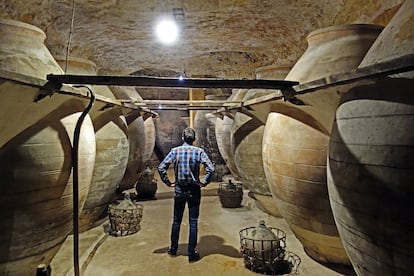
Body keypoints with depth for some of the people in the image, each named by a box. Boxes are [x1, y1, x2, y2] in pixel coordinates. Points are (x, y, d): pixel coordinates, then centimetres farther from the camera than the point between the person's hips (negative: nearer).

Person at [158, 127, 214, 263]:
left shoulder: (175, 151, -4)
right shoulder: (199, 151, -8)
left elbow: (161, 168, -8)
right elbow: (210, 168, -18)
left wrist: (168, 183, 0)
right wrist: (204, 182, -7)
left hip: (179, 190, 2)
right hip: (194, 191, -2)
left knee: (176, 221, 17)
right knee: (193, 222, 8)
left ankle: (173, 249, 32)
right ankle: (191, 254, 14)